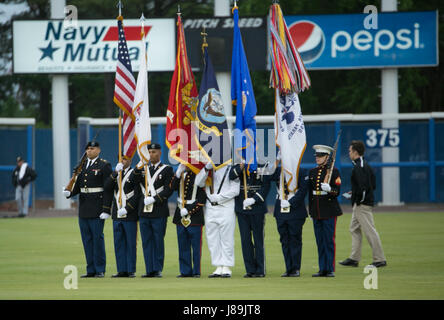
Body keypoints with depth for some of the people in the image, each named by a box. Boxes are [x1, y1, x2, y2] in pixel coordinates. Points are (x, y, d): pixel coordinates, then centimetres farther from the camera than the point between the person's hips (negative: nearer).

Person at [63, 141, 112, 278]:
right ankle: (91, 270, 13)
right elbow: (78, 185, 16)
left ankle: (100, 270, 2)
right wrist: (69, 193, -6)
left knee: (97, 238, -4)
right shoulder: (82, 165, 14)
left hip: (97, 208, -6)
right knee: (87, 240, 7)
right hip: (83, 208, 6)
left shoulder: (104, 166, -5)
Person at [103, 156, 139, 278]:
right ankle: (122, 270, 10)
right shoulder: (115, 174, 14)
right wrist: (116, 172, -11)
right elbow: (107, 187, -3)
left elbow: (137, 194, -10)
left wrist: (126, 209, -17)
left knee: (131, 244, -1)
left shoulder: (134, 174, -3)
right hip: (117, 215, 5)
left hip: (130, 215, -5)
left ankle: (131, 271, 2)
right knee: (119, 244, 5)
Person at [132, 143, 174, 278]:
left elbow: (168, 190, -7)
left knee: (158, 241, -1)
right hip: (144, 211, 4)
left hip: (159, 212, -4)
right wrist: (138, 168, -15)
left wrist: (154, 199, -15)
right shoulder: (143, 169, 15)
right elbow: (133, 183, -2)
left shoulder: (167, 169, 2)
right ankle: (150, 270, 7)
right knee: (146, 242, 4)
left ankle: (158, 269, 3)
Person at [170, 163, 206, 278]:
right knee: (183, 246, 7)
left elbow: (201, 199, -9)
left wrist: (189, 210, -14)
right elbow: (173, 187, -3)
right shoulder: (181, 175, 12)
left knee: (196, 246, -2)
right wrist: (178, 173, -12)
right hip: (180, 216, 5)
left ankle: (196, 271, 3)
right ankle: (185, 271, 12)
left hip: (195, 216, -5)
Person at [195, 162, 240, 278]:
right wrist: (206, 168, -15)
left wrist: (218, 198, -11)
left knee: (226, 239, -3)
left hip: (226, 208, -5)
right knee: (213, 240, 4)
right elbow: (199, 183, -3)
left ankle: (227, 268, 1)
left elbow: (235, 190, -7)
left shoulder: (230, 169, -1)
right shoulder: (206, 168, 12)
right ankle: (219, 268, 10)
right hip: (210, 209, 5)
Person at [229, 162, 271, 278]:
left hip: (257, 209, -3)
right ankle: (250, 270, 10)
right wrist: (241, 166, -25)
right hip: (242, 209, 3)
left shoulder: (261, 168, -1)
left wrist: (254, 199, -17)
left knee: (258, 240, 2)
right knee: (245, 240, 4)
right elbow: (231, 176, -12)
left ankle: (260, 270, 7)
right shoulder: (238, 167, 7)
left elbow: (266, 186, -7)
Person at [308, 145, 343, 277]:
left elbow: (337, 191, -6)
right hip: (316, 211, 5)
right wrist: (310, 211, 17)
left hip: (329, 211, -5)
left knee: (329, 241, -4)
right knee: (320, 242, 6)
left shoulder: (333, 171, -3)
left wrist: (329, 189, -27)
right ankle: (322, 269, 10)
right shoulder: (312, 172, 13)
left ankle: (330, 269, -1)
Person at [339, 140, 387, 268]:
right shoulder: (366, 165, 15)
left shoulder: (358, 167, -16)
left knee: (370, 231, -7)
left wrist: (359, 200, -14)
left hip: (362, 204, -11)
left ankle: (380, 259, -6)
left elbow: (363, 186, -25)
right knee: (354, 229, 15)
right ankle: (354, 258, 18)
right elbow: (373, 184, 19)